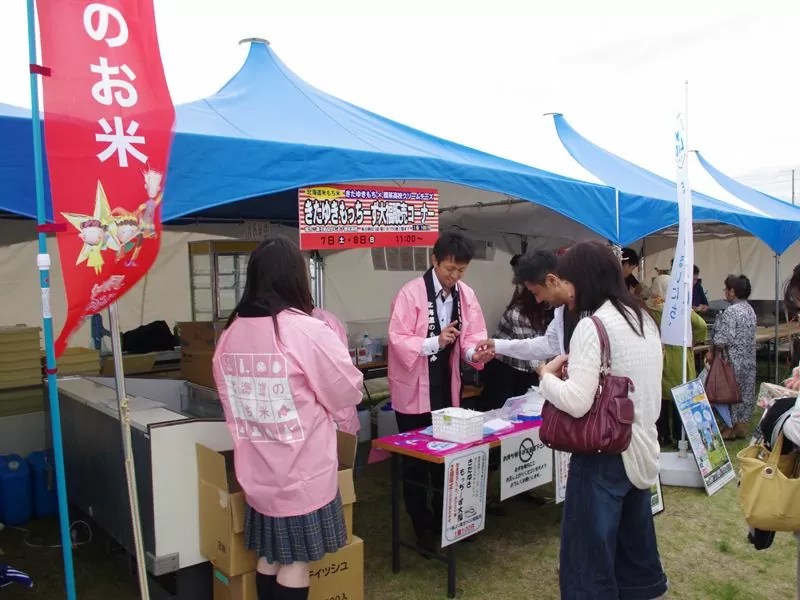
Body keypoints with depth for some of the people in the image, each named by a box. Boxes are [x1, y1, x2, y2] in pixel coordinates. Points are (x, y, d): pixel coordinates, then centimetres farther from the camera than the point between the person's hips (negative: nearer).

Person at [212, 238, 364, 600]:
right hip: (302, 473, -5)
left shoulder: (231, 333, -2)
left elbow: (230, 397, 11)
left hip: (257, 471, 6)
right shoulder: (308, 331, -20)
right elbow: (349, 393, -10)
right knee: (295, 562, 9)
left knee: (269, 557, 19)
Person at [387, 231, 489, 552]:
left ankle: (443, 519, 36)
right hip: (415, 389, -5)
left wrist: (475, 352, -23)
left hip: (447, 388, 5)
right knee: (415, 461, 8)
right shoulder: (411, 293, -17)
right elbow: (398, 339, -20)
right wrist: (435, 342, -33)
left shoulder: (466, 294, -1)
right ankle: (422, 526, 25)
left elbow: (472, 336, -2)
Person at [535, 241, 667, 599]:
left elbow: (577, 403, -27)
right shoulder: (643, 318, 8)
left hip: (605, 453, -9)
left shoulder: (592, 326, -20)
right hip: (641, 447, 9)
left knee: (590, 547, 4)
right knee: (634, 538, 24)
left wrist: (548, 375, -9)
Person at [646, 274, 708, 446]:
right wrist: (691, 340, -1)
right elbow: (702, 325, -14)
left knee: (660, 397, 10)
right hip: (678, 359, -1)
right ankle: (680, 436, 19)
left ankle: (662, 437, 17)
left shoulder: (647, 308, -10)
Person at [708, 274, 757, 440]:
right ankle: (742, 425, 21)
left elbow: (721, 340, -22)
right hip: (749, 361, 8)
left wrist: (712, 353, -5)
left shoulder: (730, 312, -19)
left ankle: (731, 427, 9)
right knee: (746, 393, 12)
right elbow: (746, 336, 13)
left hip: (734, 362, -8)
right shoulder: (750, 310, 9)